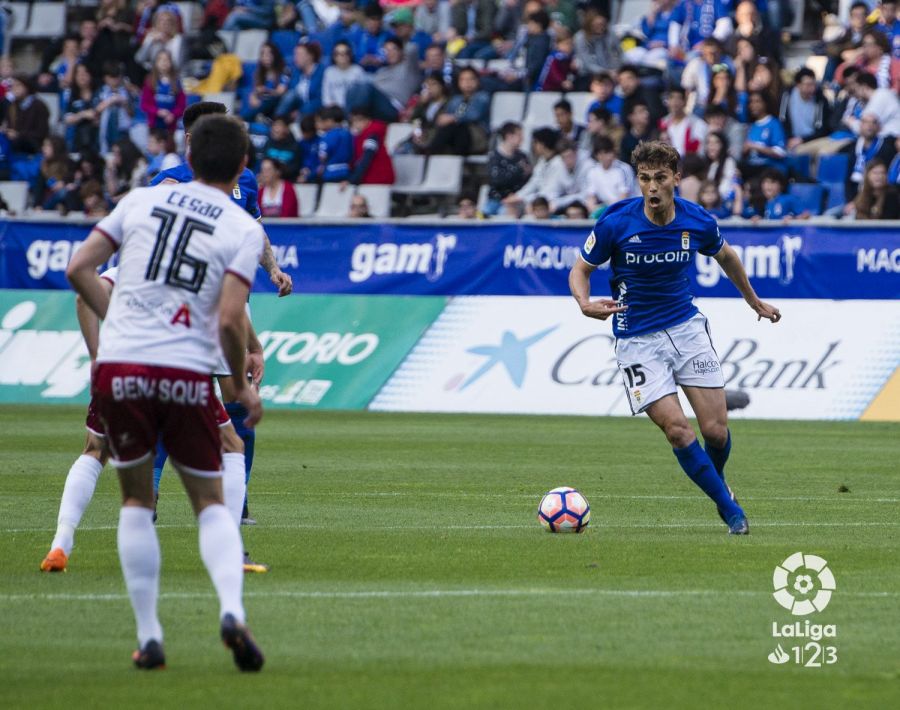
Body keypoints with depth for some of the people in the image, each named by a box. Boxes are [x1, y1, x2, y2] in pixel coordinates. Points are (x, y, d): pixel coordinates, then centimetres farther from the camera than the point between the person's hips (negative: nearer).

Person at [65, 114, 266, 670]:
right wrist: (243, 386, 4)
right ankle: (232, 609, -12)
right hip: (188, 374, -2)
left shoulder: (141, 201, 9)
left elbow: (79, 269, 7)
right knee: (211, 502, 12)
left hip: (119, 367, 2)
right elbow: (231, 318, -10)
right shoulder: (244, 229, 0)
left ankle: (148, 635, 10)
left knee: (137, 501, 15)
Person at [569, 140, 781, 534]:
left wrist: (754, 302, 27)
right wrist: (585, 304, -24)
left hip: (687, 326, 2)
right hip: (637, 339, -2)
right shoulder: (615, 223, -16)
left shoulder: (698, 222, -8)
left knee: (716, 429, -4)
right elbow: (580, 269, -3)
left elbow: (726, 257, 15)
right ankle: (729, 508, 2)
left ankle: (717, 482, 30)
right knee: (677, 429, -14)